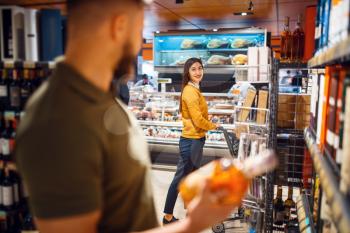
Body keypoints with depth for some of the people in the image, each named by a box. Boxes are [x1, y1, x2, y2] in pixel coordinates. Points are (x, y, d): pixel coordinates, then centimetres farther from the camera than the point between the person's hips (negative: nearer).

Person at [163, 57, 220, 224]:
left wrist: (209, 125, -1)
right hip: (191, 141, -10)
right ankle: (168, 216, 16)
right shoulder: (190, 91, -18)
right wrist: (213, 126, -6)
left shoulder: (194, 89, 13)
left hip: (196, 139, 10)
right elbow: (198, 119, -22)